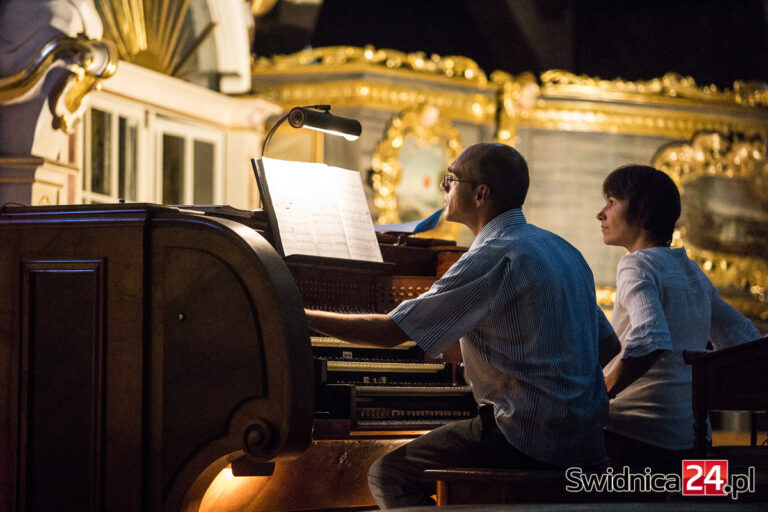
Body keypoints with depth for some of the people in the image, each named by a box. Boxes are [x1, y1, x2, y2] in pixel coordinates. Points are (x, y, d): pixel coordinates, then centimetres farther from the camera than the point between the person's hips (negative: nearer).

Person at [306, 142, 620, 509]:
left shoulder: (495, 257, -15)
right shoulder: (561, 249, 14)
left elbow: (389, 331, -15)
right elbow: (609, 345, 19)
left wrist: (299, 317, -5)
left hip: (530, 439, -10)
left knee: (388, 476, -2)